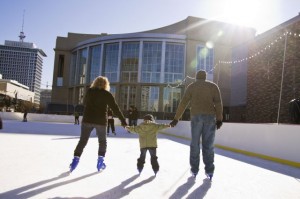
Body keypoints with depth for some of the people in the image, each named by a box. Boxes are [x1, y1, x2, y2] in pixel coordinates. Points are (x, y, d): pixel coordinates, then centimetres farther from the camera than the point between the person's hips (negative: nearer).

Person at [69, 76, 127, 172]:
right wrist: (123, 121, -2)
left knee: (83, 140, 10)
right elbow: (115, 108, -5)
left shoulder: (89, 91, 4)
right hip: (101, 121, -2)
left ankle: (76, 159, -2)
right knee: (102, 141, 16)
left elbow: (84, 103, 20)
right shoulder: (107, 94, -4)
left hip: (87, 119, 2)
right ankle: (100, 161, 12)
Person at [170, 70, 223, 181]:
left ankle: (194, 170, 8)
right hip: (210, 117, 1)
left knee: (195, 144, 7)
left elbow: (183, 103, 4)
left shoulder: (191, 86, 11)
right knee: (208, 144, 5)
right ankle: (209, 171, 5)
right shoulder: (213, 86, 12)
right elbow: (218, 103, 0)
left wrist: (176, 118, 4)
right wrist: (219, 119, -2)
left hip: (196, 116, -1)